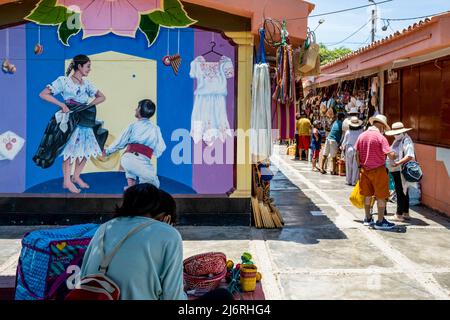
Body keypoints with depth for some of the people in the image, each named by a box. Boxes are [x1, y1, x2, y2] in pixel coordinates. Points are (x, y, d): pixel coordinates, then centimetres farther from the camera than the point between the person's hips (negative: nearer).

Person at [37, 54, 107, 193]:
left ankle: (76, 176, 25)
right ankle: (67, 182, 9)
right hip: (70, 120, -6)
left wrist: (89, 105, -3)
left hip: (85, 120, 6)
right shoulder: (63, 80, -7)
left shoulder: (86, 83, 10)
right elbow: (43, 94, -10)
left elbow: (102, 97, 13)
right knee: (70, 151, -4)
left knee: (87, 149, 8)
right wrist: (62, 105, -17)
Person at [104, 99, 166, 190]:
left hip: (126, 159, 1)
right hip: (143, 162, -1)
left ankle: (131, 184, 22)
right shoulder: (155, 129, 13)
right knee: (154, 184, 21)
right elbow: (160, 148, 15)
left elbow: (120, 142, 16)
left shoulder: (133, 126, 12)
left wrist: (108, 151, 32)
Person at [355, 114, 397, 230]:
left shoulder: (362, 136, 1)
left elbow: (357, 153, 6)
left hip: (365, 169, 6)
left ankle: (368, 219, 27)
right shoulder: (381, 137, -16)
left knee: (367, 195, 17)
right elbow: (390, 155, -21)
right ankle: (380, 221, 8)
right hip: (378, 170, -6)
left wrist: (360, 166, 15)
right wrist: (394, 155, 1)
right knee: (381, 196, 4)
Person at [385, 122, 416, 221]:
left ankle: (399, 214, -1)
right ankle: (405, 213, 24)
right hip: (396, 170, 10)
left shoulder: (406, 141, -14)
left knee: (400, 192, -6)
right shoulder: (397, 141, 16)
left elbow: (410, 156, -25)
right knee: (403, 192, 15)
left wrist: (397, 163, -31)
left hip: (401, 171, -10)